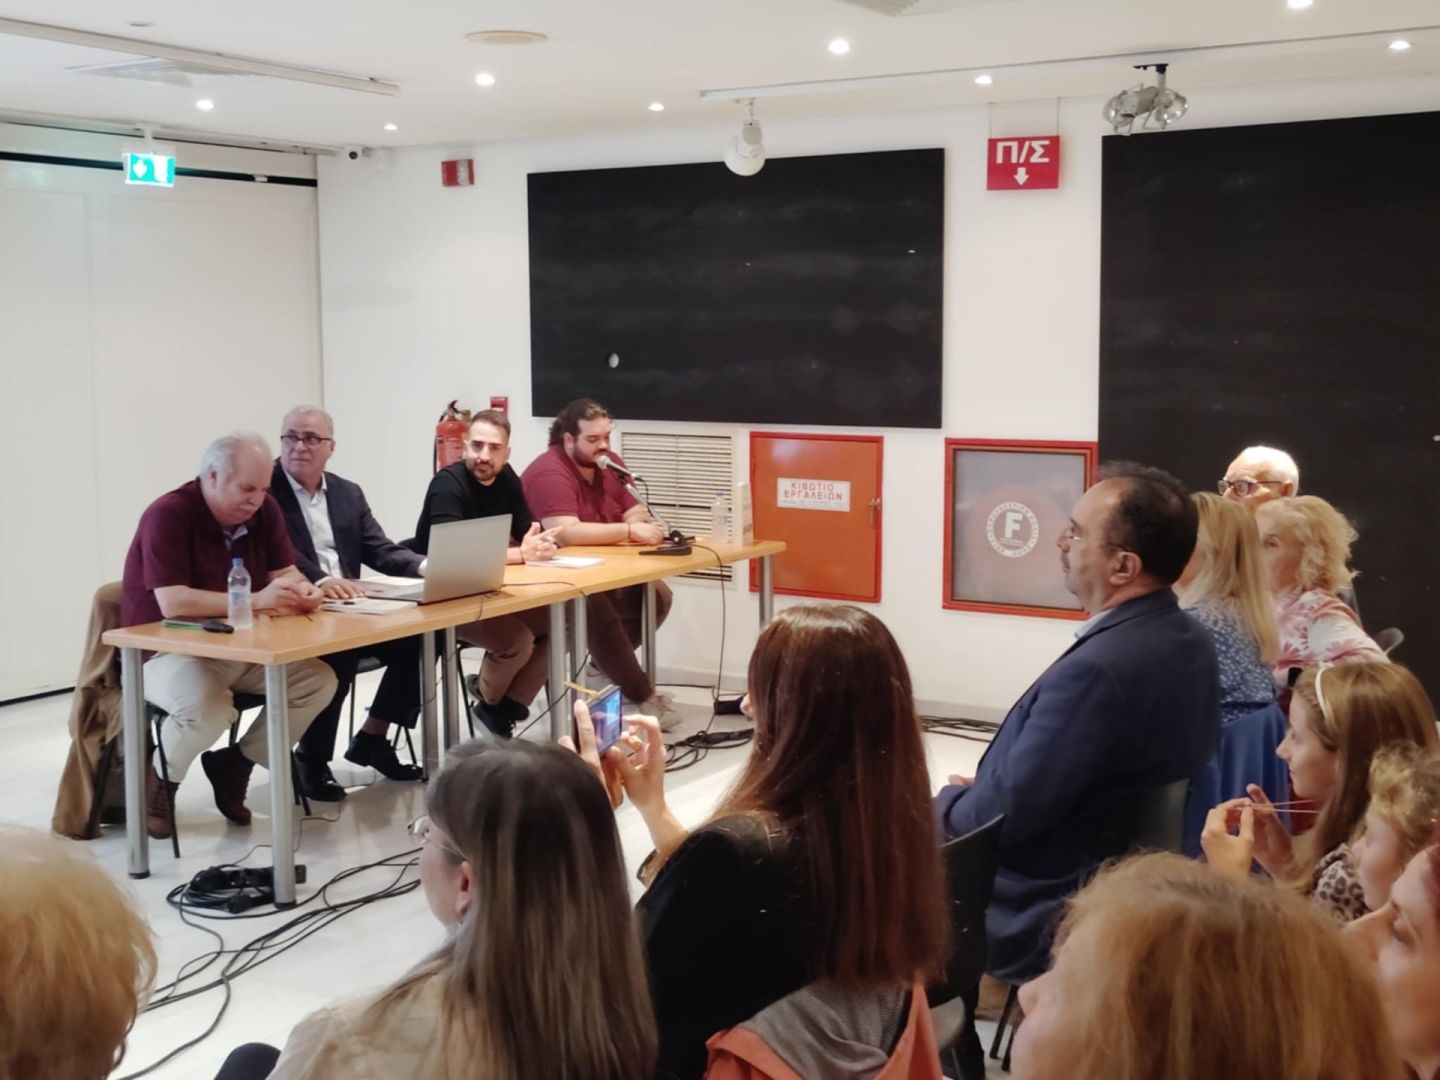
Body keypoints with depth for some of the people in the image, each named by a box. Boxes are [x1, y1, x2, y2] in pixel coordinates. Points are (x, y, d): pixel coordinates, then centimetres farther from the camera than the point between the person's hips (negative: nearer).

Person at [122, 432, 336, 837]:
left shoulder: (264, 509, 0)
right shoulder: (168, 515, -21)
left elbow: (285, 573, 4)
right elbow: (173, 603, -29)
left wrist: (301, 590, -21)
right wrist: (257, 601, -33)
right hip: (168, 651, -7)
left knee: (320, 680, -13)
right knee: (209, 708, -37)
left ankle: (233, 764, 4)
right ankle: (156, 780, -3)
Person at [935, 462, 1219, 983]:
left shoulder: (1099, 669, -31)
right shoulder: (1191, 642, -1)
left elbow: (1003, 817, -24)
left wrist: (948, 799, -3)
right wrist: (983, 788, 8)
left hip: (1039, 923, -8)